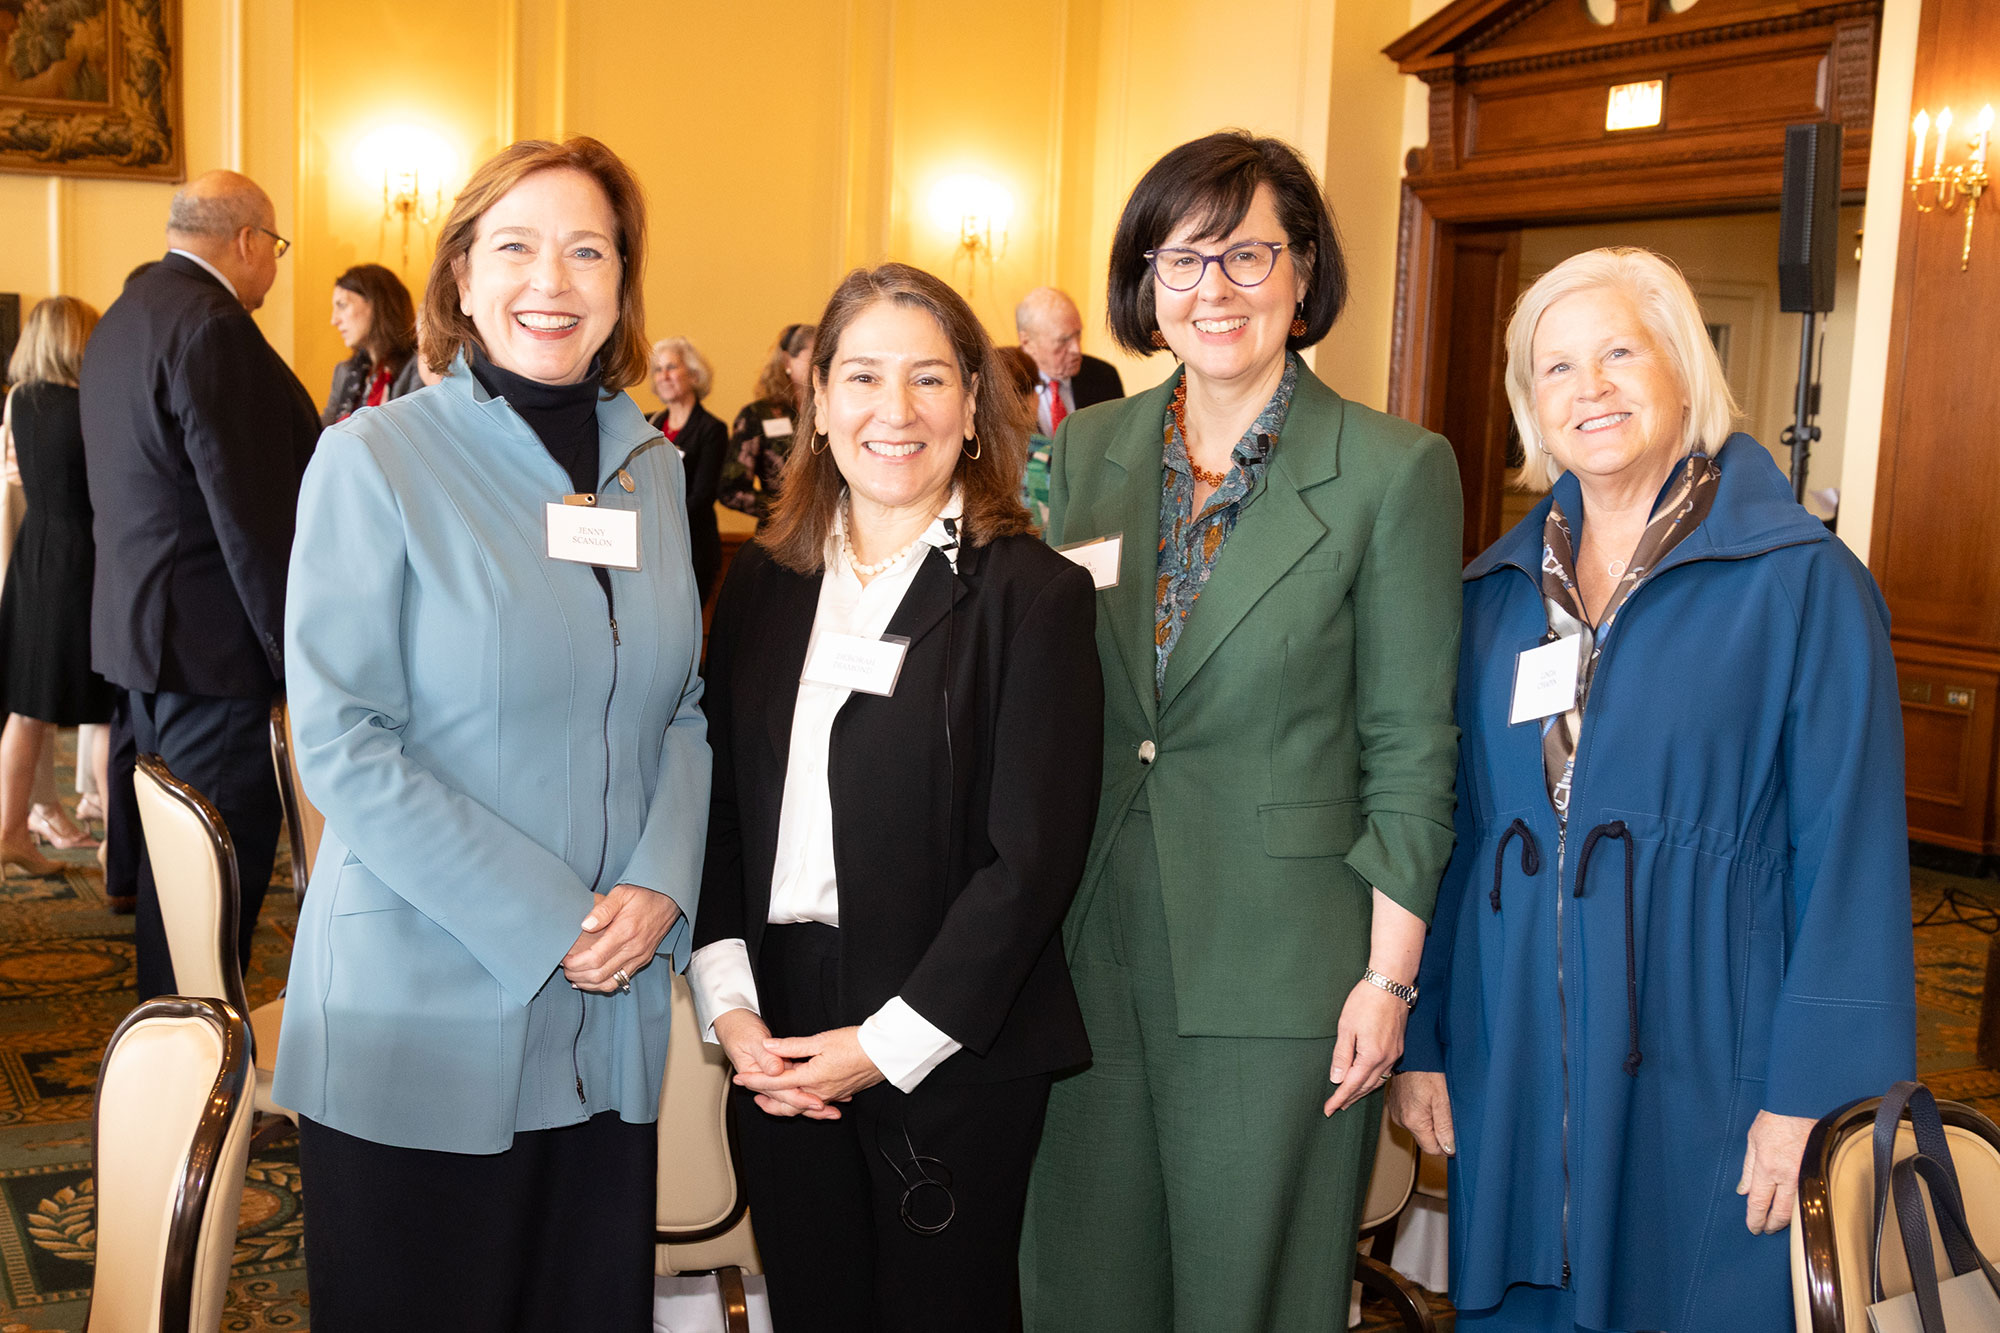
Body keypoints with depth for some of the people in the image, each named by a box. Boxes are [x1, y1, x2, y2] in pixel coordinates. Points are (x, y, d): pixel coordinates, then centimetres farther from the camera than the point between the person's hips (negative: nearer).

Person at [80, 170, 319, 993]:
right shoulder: (212, 327, -18)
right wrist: (299, 654, -18)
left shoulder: (120, 321, 14)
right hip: (209, 642, -10)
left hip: (132, 628, 10)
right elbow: (253, 514, -22)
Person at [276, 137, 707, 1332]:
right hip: (420, 1015, -4)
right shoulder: (376, 459, -7)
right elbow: (342, 744, -11)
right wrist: (542, 923, -15)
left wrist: (661, 881, -7)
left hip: (612, 1016, 4)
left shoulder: (652, 466, 8)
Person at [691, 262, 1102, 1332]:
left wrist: (888, 1043, -13)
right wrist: (729, 1002, -7)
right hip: (775, 1042, 4)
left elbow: (1031, 858, -12)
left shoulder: (1033, 592, -8)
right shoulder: (763, 580, 6)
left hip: (956, 1051, -3)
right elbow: (718, 802, 5)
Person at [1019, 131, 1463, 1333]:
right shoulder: (1088, 450, 5)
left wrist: (1391, 974, -8)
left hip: (1279, 961, -4)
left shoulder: (1396, 471, -8)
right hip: (1095, 941, 4)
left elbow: (1411, 749, -6)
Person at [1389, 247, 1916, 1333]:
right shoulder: (1495, 591, 7)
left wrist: (1808, 1099, -12)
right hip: (1508, 1058, 4)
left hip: (1699, 1059, -3)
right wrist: (1418, 1038, 6)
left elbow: (1849, 859, -8)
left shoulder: (1802, 583, -6)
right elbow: (1446, 825, 9)